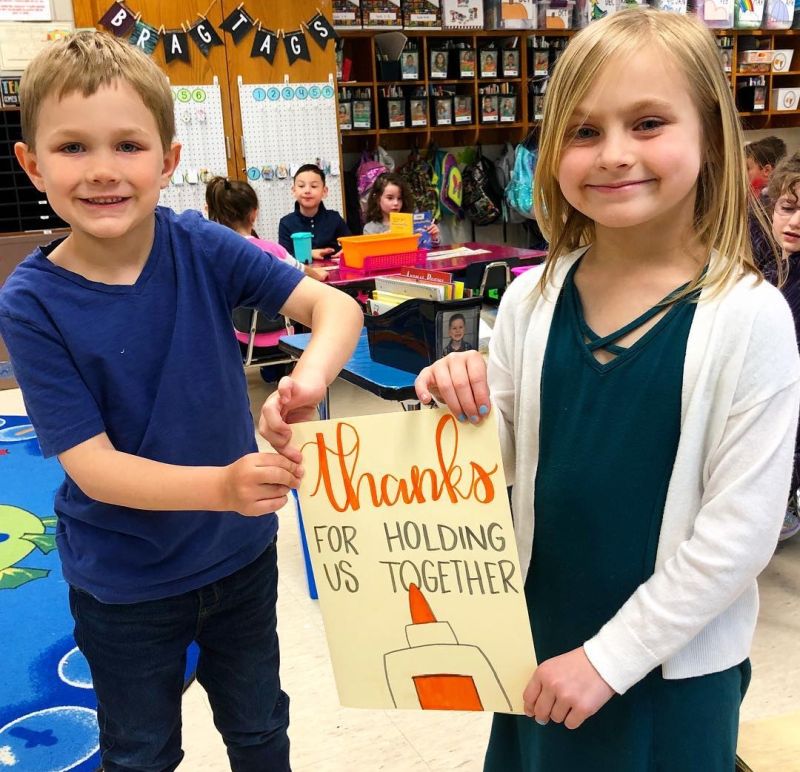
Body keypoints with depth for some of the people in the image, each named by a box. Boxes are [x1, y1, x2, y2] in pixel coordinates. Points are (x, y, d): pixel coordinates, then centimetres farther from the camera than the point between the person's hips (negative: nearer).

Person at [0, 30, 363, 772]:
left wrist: (310, 377, -43)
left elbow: (336, 306, -21)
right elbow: (91, 463, -23)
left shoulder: (200, 246, -15)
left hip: (240, 550, 2)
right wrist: (223, 485, -38)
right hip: (124, 584, -1)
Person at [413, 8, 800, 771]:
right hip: (536, 640, 4)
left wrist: (611, 656, -13)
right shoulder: (531, 300, -7)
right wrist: (463, 411, -19)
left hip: (673, 664, -3)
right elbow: (504, 461, 2)